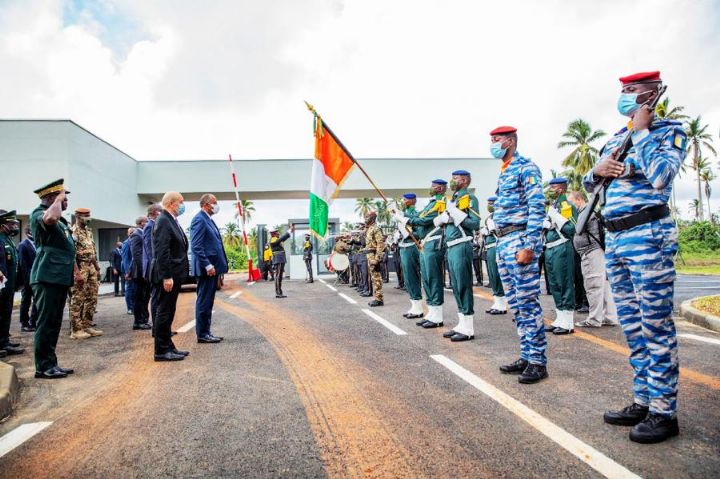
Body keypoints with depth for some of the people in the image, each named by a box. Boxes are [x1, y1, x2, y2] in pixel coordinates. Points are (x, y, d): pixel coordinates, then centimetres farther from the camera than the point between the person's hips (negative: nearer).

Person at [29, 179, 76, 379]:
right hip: (47, 278, -9)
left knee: (54, 323, 12)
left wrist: (76, 271, 24)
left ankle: (50, 364, 19)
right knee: (46, 323, -5)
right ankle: (43, 367, 1)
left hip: (60, 278, 9)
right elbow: (50, 219, -33)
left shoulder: (61, 220, 21)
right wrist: (58, 199, -16)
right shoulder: (38, 214, -6)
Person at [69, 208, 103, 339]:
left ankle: (87, 326, 18)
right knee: (77, 300, -4)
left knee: (92, 299, 10)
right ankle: (76, 330, 2)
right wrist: (77, 273, -22)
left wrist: (97, 268, 18)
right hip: (80, 268, -9)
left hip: (91, 268, 9)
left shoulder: (88, 231, 18)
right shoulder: (72, 232, -10)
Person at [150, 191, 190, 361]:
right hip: (168, 275, -10)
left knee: (168, 312, 15)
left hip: (174, 274, 10)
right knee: (164, 312, -2)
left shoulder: (172, 220, 15)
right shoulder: (163, 221, -14)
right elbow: (162, 251, -21)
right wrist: (167, 276, -24)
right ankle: (161, 351, 5)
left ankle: (168, 346, 24)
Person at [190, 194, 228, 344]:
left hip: (212, 267, 10)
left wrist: (216, 266, 17)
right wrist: (208, 266, -23)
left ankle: (206, 332, 21)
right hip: (207, 268, -10)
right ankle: (202, 334, 5)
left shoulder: (208, 220, 17)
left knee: (208, 302, 14)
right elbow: (196, 247, -20)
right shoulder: (199, 219, -12)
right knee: (204, 302, -2)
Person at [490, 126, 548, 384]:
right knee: (516, 304, 11)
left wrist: (529, 246, -23)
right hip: (503, 242, 9)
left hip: (520, 240, -9)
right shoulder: (504, 172, 21)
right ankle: (526, 356, 19)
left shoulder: (526, 167, -7)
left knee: (527, 302, -6)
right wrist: (501, 245, 19)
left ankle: (538, 362, 2)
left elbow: (537, 208, -16)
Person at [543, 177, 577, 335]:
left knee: (565, 285, -5)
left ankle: (568, 323, 1)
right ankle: (560, 319, 22)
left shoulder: (568, 205, -6)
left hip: (561, 249, -9)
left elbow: (571, 229, -17)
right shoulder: (550, 206, 18)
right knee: (555, 286, 12)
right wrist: (545, 224, 2)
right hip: (549, 250, 9)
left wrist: (555, 216, -16)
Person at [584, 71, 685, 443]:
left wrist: (640, 132, -10)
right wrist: (598, 169, -2)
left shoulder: (669, 131, -2)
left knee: (655, 325, -2)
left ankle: (664, 412, 8)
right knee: (632, 326, 12)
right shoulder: (615, 139, 18)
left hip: (648, 236, -7)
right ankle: (643, 401, 23)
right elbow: (589, 184, 20)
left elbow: (660, 176, -20)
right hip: (614, 239, 7)